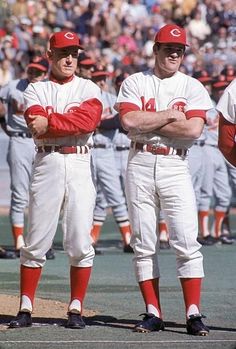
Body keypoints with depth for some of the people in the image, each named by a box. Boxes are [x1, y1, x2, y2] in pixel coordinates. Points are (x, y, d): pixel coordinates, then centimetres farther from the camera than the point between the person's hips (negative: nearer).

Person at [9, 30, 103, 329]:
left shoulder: (88, 89, 10)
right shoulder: (36, 90, 10)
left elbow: (88, 121, -11)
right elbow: (37, 127, -9)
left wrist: (50, 122, -11)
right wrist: (71, 122, -13)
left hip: (79, 165, 0)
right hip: (46, 165, 0)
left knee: (80, 242, -2)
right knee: (36, 240, 0)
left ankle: (76, 308, 5)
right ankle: (26, 308, 4)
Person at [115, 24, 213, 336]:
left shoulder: (193, 88, 6)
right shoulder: (135, 83, 8)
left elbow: (193, 129, -11)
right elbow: (129, 121, -10)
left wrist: (147, 123, -7)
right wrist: (170, 115, -7)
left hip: (175, 167, -1)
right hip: (140, 164, 1)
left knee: (187, 242, -9)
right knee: (143, 244, 2)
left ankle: (193, 314, -9)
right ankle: (153, 314, 7)